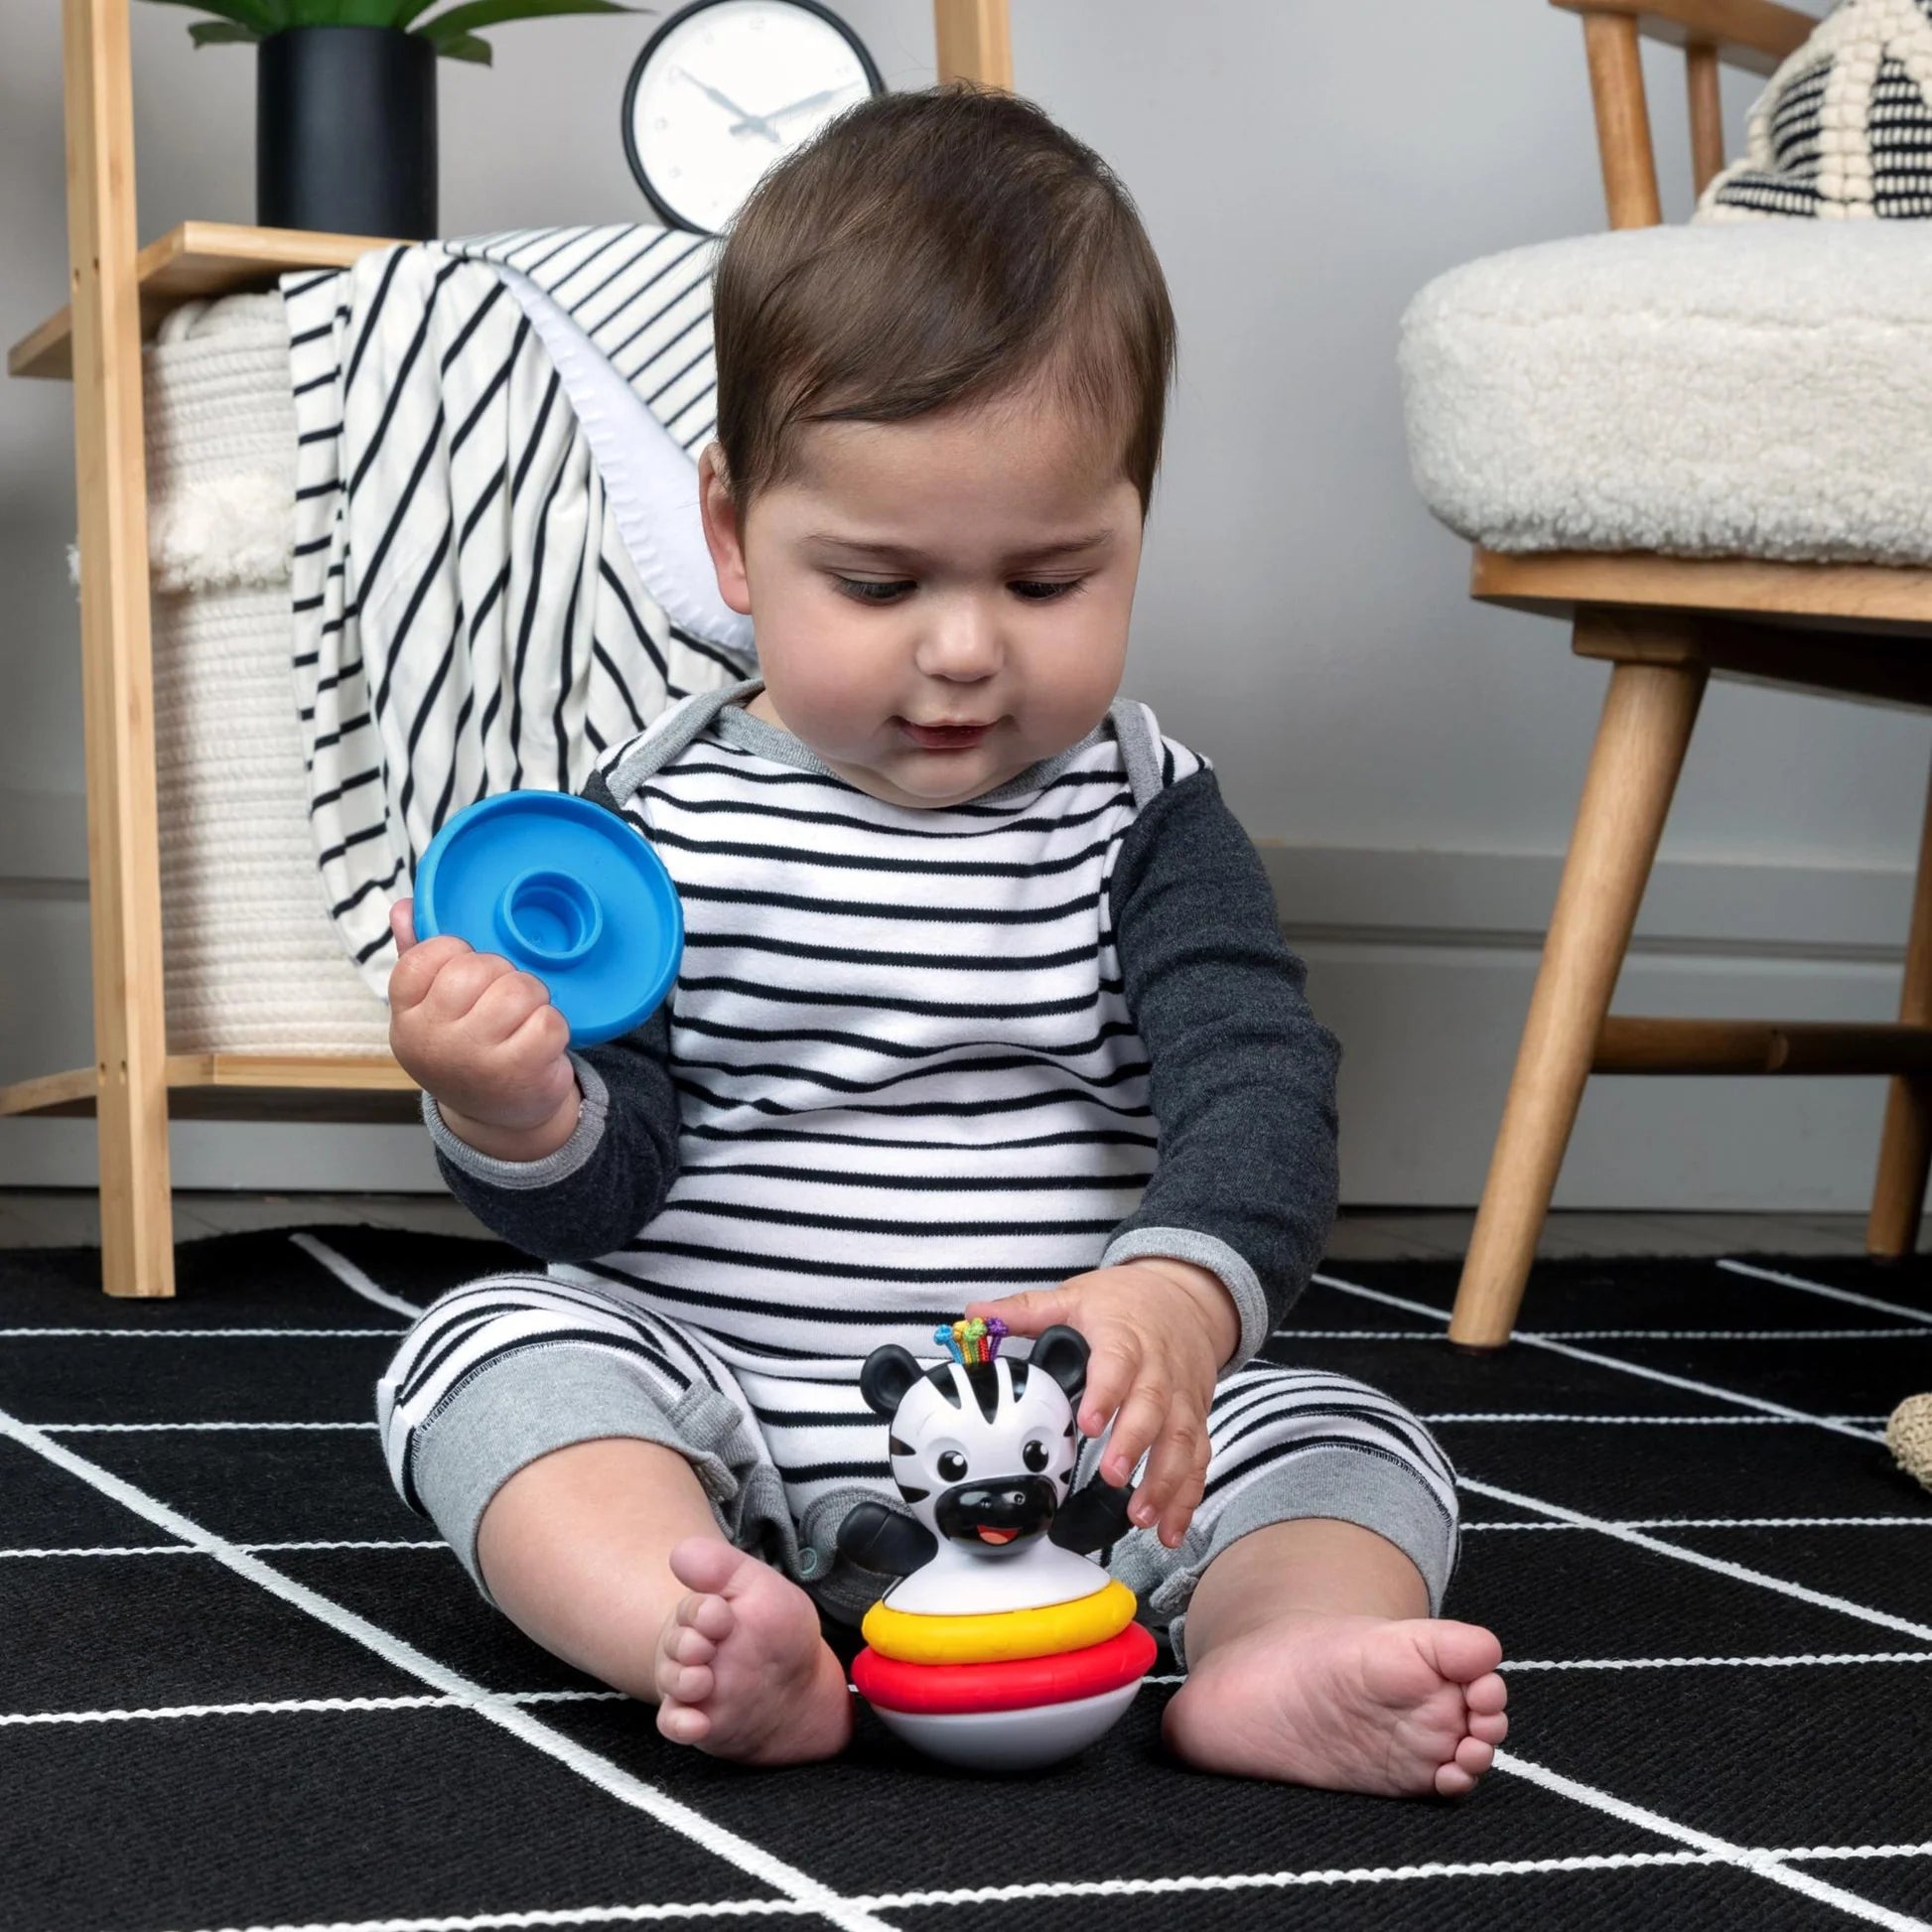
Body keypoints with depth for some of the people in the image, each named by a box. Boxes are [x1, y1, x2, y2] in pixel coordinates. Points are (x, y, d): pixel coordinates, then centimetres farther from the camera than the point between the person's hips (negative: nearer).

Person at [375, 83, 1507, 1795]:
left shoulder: (1143, 818, 1)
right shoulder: (661, 819, 0)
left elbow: (1256, 1085, -14)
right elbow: (595, 1199, 0)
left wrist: (1181, 1292, -36)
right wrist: (518, 1115, -26)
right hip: (718, 1428, 0)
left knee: (1346, 1444, -17)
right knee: (497, 1345, -23)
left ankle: (1272, 1660, -46)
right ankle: (704, 1641, -46)